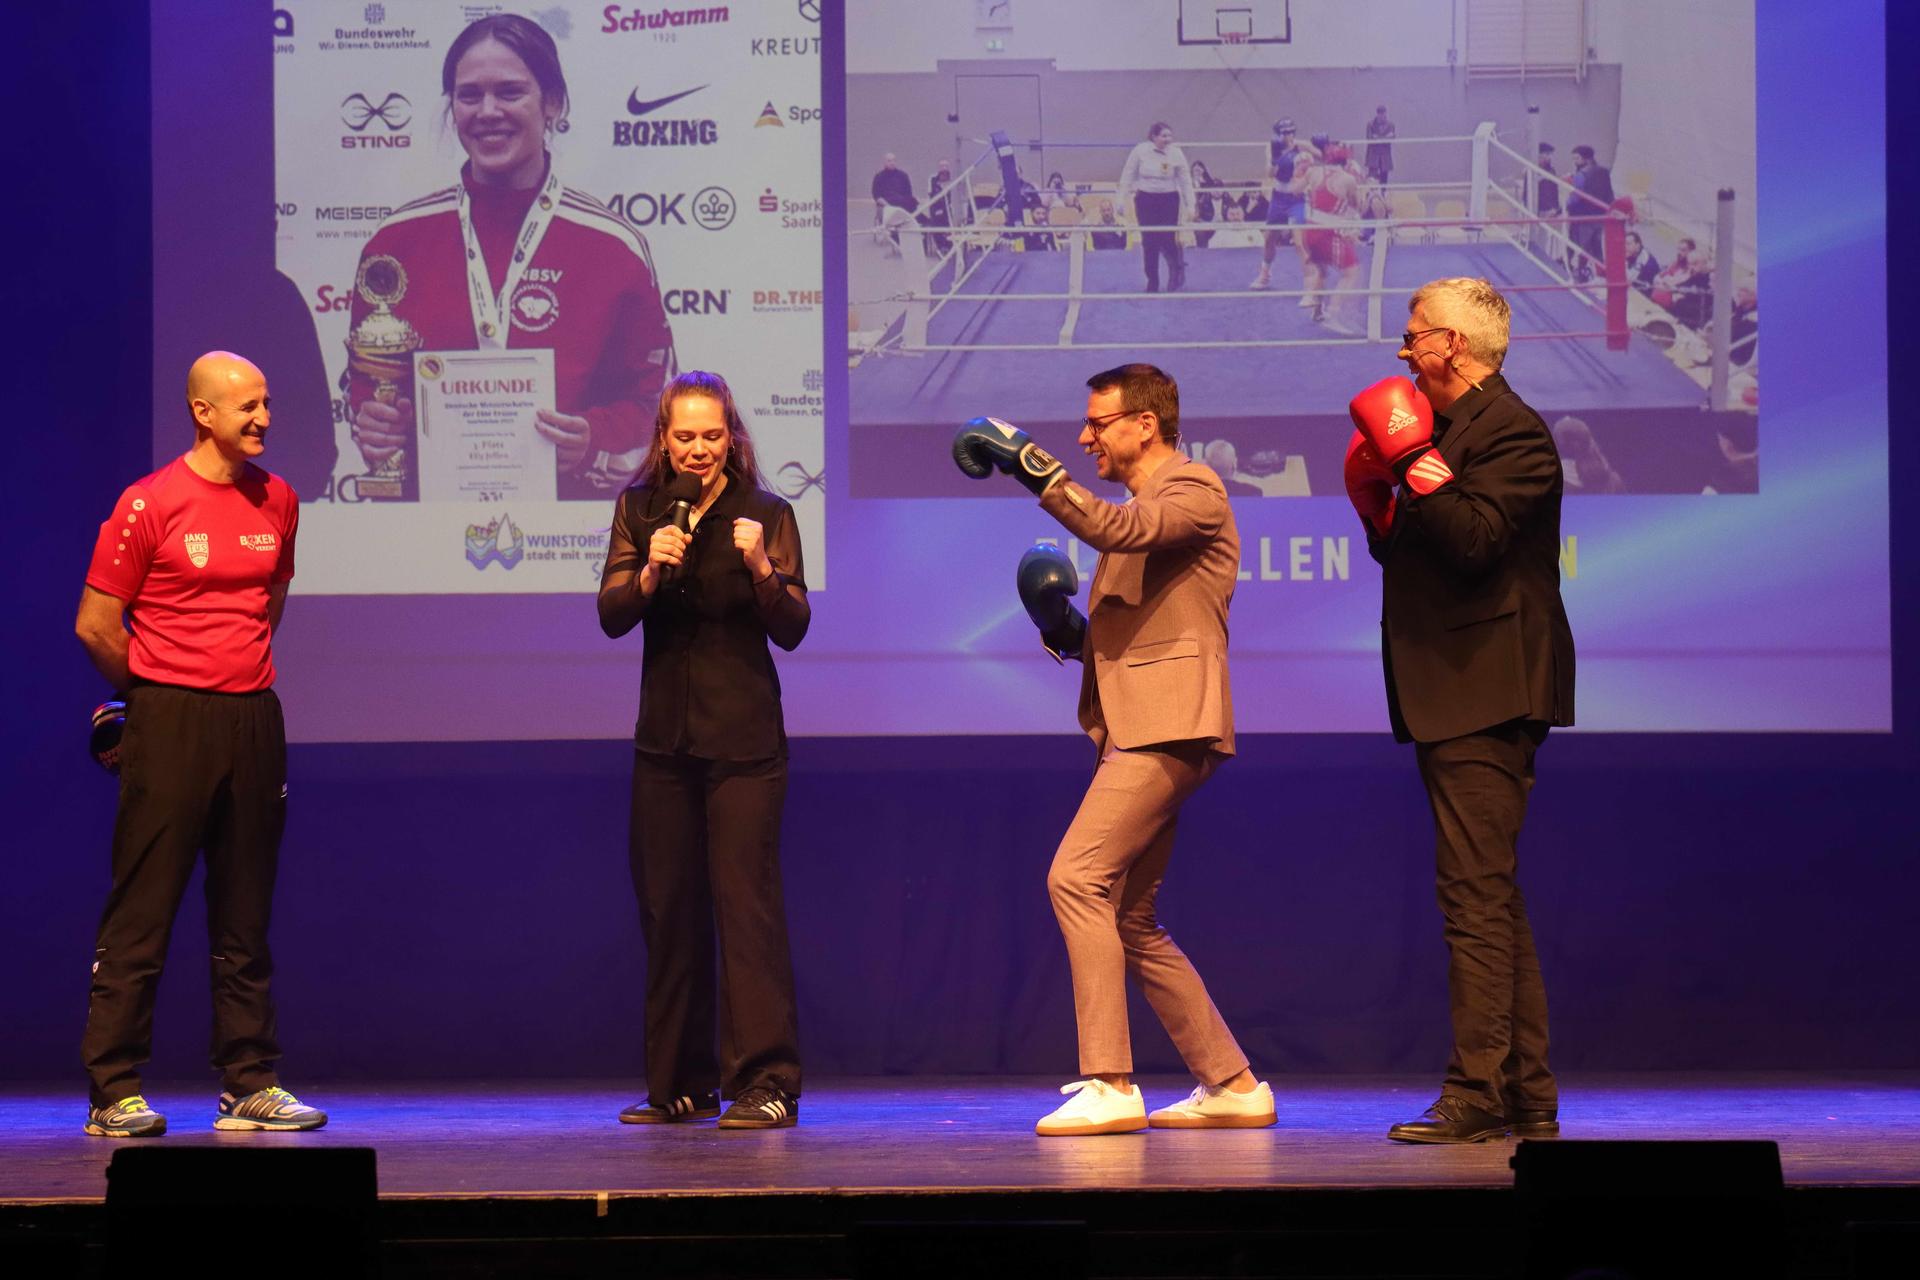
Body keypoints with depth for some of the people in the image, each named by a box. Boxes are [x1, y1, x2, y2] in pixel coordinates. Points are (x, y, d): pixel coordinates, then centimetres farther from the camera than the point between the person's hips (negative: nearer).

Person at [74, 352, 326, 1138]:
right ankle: (114, 1091, 0)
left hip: (254, 719, 5)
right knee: (141, 914, -4)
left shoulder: (278, 501, 9)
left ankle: (251, 1087, 12)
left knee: (245, 918, 8)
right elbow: (95, 625, -3)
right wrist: (161, 691, 6)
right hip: (169, 721, -5)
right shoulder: (149, 505, -7)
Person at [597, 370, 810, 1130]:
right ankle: (680, 1084, 18)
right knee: (667, 910, 8)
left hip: (743, 739, -4)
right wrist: (649, 571, -19)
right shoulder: (638, 511, 7)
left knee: (746, 902, -11)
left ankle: (766, 1083, -12)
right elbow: (610, 617, 0)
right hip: (665, 738, 4)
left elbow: (793, 630, -6)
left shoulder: (766, 515, -3)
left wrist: (760, 567, -23)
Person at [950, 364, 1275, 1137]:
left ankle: (1109, 1084, -22)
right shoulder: (1138, 502, 25)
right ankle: (1231, 1086, 14)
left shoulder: (1192, 488, -5)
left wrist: (1033, 467, -29)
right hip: (1135, 732, 10)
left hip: (1168, 726, -10)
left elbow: (1121, 529, -26)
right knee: (1133, 924, 10)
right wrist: (1079, 637, 12)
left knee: (1078, 878, -20)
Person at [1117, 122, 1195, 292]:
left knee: (1167, 239, -10)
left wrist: (1190, 206, -2)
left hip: (1169, 200, -1)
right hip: (1145, 199, 1)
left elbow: (1185, 181, 0)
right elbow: (1128, 176, 3)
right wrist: (1123, 200, 2)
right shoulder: (1140, 151, -6)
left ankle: (1177, 271, 19)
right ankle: (1152, 282, 14)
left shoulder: (1176, 153, -5)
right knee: (1149, 242, 3)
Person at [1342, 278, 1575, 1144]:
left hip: (1485, 696, -11)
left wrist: (1413, 459, -20)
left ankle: (1478, 1094, -14)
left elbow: (1473, 538, -25)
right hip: (1455, 700, 11)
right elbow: (1414, 553, 22)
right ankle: (1527, 1097, 17)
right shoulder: (1453, 429, 21)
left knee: (1476, 893, -13)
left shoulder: (1510, 432, -11)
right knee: (1492, 897, 12)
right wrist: (1375, 502, 7)